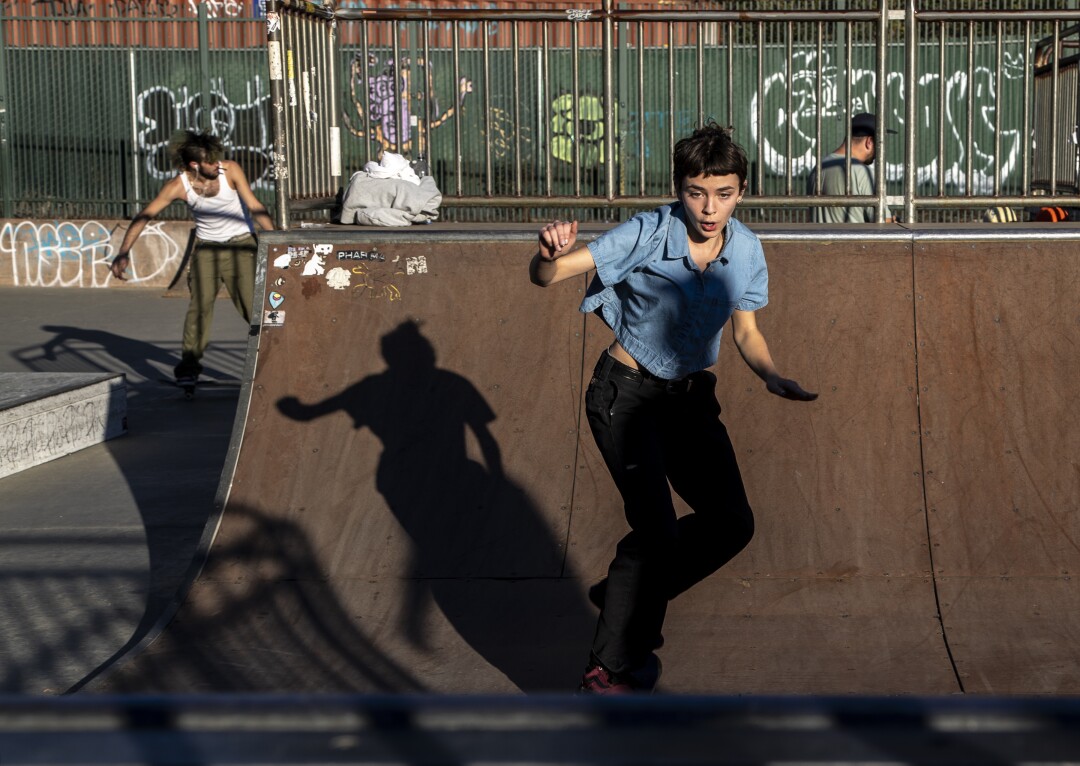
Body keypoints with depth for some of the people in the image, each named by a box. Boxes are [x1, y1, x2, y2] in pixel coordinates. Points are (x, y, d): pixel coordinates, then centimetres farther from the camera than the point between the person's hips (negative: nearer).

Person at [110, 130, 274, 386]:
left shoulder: (231, 170, -17)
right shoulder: (179, 186, -16)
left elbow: (255, 207, -19)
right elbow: (144, 216, -17)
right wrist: (123, 252, -27)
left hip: (241, 244, -1)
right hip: (206, 248, 1)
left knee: (253, 303, -10)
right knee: (200, 303, -13)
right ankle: (188, 366, -5)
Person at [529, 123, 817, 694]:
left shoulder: (746, 250, -5)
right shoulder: (646, 236, -20)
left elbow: (746, 331, 8)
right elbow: (546, 277, -23)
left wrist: (771, 377, -11)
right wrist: (549, 255, -47)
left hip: (690, 397, 6)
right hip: (627, 393, -6)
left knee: (731, 523, 4)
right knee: (656, 529, -18)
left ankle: (628, 598, 25)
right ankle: (611, 671, -4)